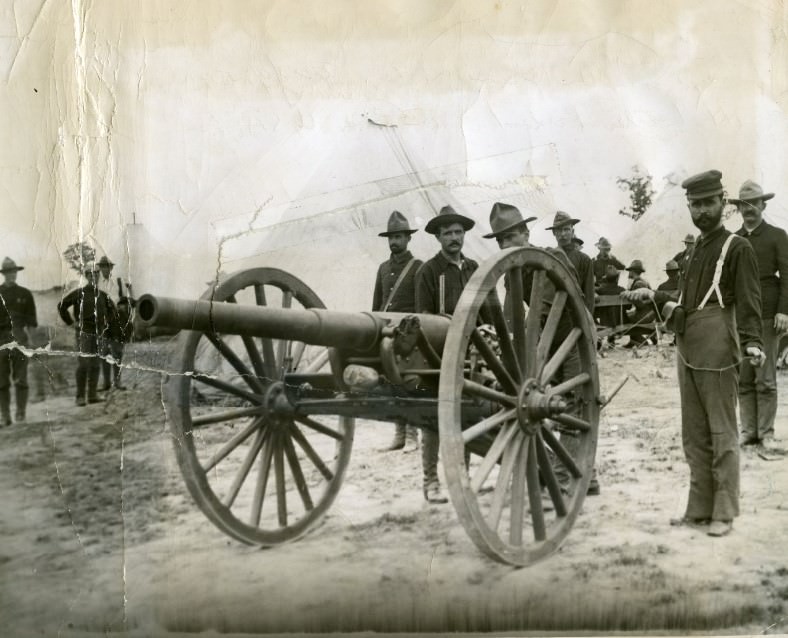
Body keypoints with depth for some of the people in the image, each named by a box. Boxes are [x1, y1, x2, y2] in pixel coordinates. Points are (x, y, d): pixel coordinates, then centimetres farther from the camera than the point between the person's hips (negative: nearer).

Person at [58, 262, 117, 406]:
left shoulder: (102, 295, 9)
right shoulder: (79, 293, -4)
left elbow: (111, 308, 27)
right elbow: (61, 306, -4)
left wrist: (107, 322, 17)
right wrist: (71, 322, -5)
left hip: (99, 334, 5)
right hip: (84, 333, -5)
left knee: (96, 365, 6)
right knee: (83, 364, -8)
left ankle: (93, 395, 11)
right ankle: (80, 397, -4)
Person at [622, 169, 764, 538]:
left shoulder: (737, 248, -2)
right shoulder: (696, 249, 19)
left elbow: (748, 301, -11)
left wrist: (752, 342, -23)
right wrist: (652, 295, 23)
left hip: (717, 349, -8)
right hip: (687, 349, 8)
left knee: (721, 433, -1)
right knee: (694, 436, 11)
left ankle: (724, 513, 5)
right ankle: (699, 509, 19)